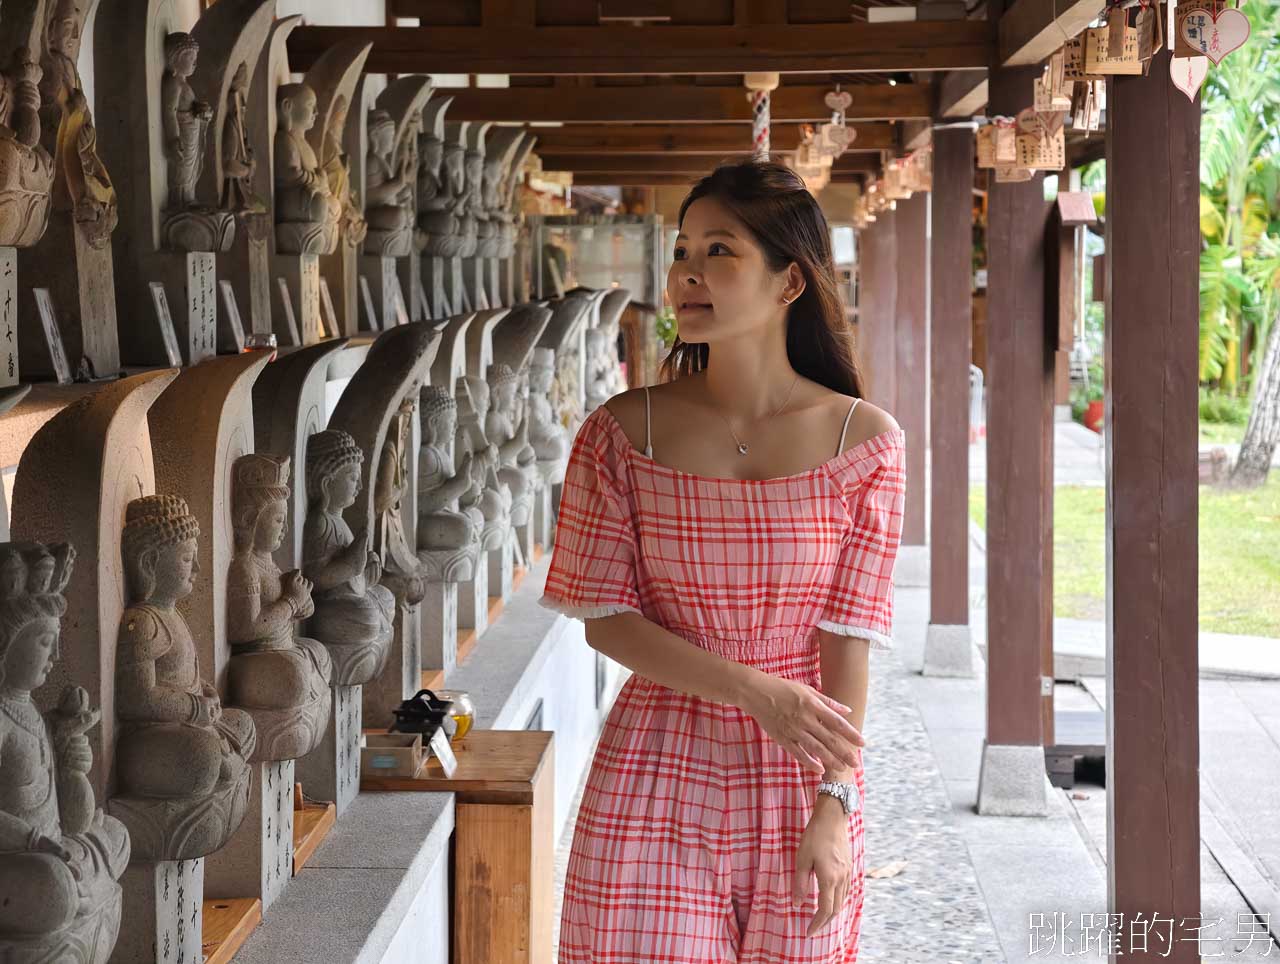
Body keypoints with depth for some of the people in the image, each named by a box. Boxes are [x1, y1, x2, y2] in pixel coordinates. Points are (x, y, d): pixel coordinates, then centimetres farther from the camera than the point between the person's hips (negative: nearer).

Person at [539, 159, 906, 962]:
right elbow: (604, 618, -5)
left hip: (796, 786, 0)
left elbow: (850, 641, -7)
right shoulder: (625, 433, -4)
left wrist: (834, 809, -13)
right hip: (658, 782, 0)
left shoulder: (864, 440, -6)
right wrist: (758, 693, -16)